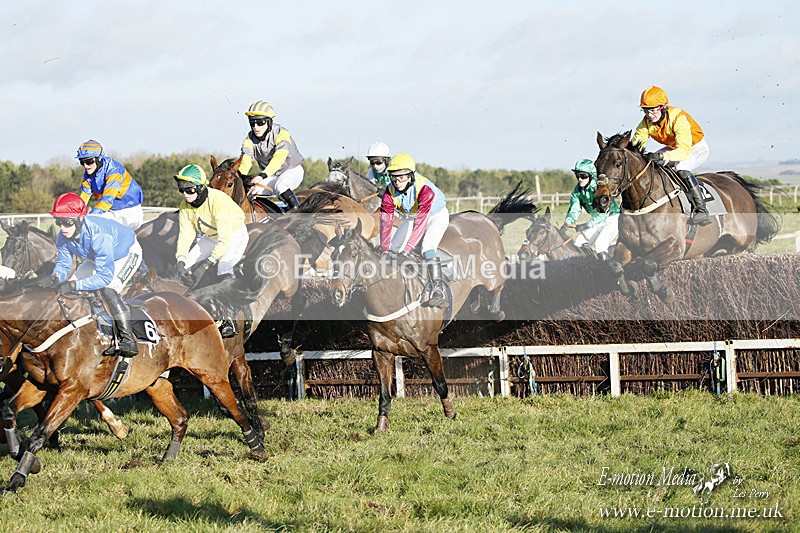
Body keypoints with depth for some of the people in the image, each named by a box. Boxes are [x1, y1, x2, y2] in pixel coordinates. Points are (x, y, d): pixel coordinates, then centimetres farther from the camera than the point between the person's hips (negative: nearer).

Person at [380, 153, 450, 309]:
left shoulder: (425, 189, -39)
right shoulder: (390, 192, -23)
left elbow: (420, 222, -43)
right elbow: (386, 221, -24)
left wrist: (408, 249, -48)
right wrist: (385, 251, -32)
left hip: (436, 215, -6)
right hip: (411, 217, 6)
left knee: (427, 247, -30)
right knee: (393, 249, -3)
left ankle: (437, 292, -36)